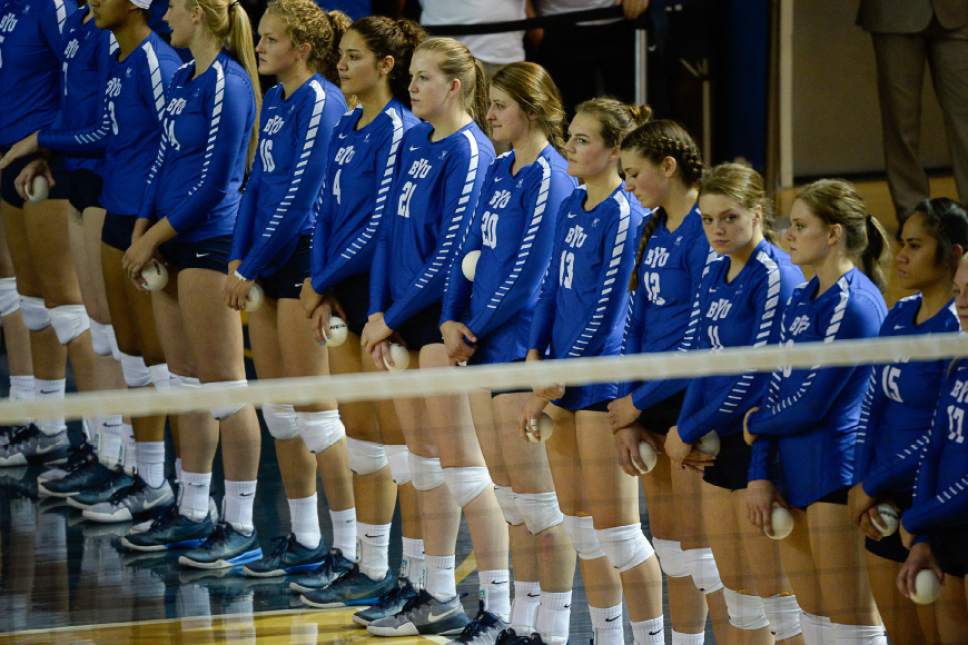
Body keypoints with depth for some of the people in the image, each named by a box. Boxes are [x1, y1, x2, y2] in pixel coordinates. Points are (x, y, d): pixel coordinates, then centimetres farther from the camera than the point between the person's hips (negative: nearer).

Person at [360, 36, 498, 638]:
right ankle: (440, 599, 22)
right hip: (408, 316, 8)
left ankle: (501, 607, -4)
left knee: (459, 459, -7)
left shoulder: (469, 152, -14)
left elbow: (453, 251, -17)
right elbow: (392, 229, 13)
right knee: (423, 455, 13)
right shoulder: (416, 141, 11)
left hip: (448, 317, -8)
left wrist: (394, 316, -13)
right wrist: (378, 312, 4)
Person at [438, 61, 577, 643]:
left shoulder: (549, 176, -13)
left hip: (524, 347, -9)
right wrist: (452, 321, 0)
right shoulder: (500, 172, 13)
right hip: (485, 348, 9)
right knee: (506, 486, 13)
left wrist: (475, 328, -10)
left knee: (535, 489, -5)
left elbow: (529, 271, -17)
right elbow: (472, 250, 15)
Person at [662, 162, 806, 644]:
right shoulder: (715, 272, 10)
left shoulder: (774, 276, -15)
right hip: (719, 441, 8)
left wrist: (690, 432, -12)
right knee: (734, 583, 12)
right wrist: (684, 427, -5)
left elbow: (756, 375, -18)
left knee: (771, 584, -3)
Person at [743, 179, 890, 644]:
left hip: (837, 478, -9)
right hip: (795, 474, 9)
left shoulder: (853, 303, -15)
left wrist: (757, 424, 1)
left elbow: (811, 402, -18)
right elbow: (776, 388, 13)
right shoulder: (801, 300, 13)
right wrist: (760, 473, 5)